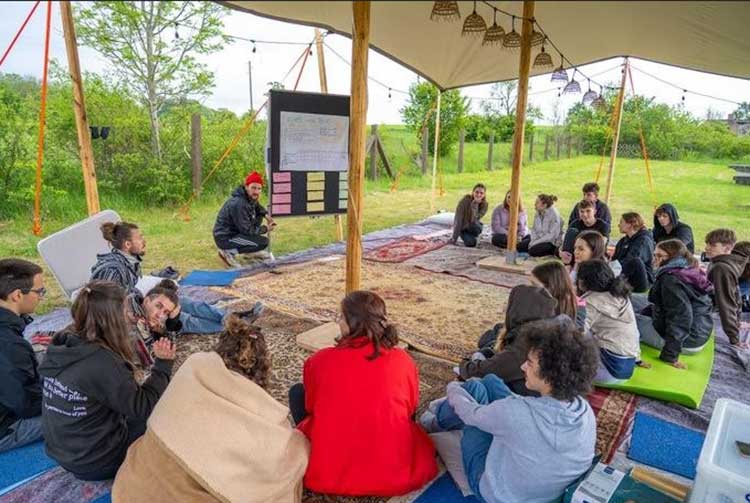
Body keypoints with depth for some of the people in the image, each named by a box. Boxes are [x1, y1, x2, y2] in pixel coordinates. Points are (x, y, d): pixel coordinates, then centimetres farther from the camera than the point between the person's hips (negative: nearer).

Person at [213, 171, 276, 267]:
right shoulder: (239, 204, -27)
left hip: (235, 231, 10)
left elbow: (257, 207, 24)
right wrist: (265, 228, -11)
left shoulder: (250, 197, 0)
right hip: (225, 238, -10)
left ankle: (252, 252, 17)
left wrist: (266, 215, 4)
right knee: (264, 242, -21)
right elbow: (247, 230, -23)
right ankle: (229, 252, -8)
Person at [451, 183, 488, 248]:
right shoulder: (465, 200, -24)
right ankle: (467, 237, 9)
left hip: (472, 226, 2)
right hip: (462, 227, -2)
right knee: (471, 243, -26)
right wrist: (454, 238, -29)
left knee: (476, 227, -35)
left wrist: (475, 204, -36)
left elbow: (473, 220, -28)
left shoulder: (484, 204, -16)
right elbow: (458, 220, -26)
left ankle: (473, 236, 0)